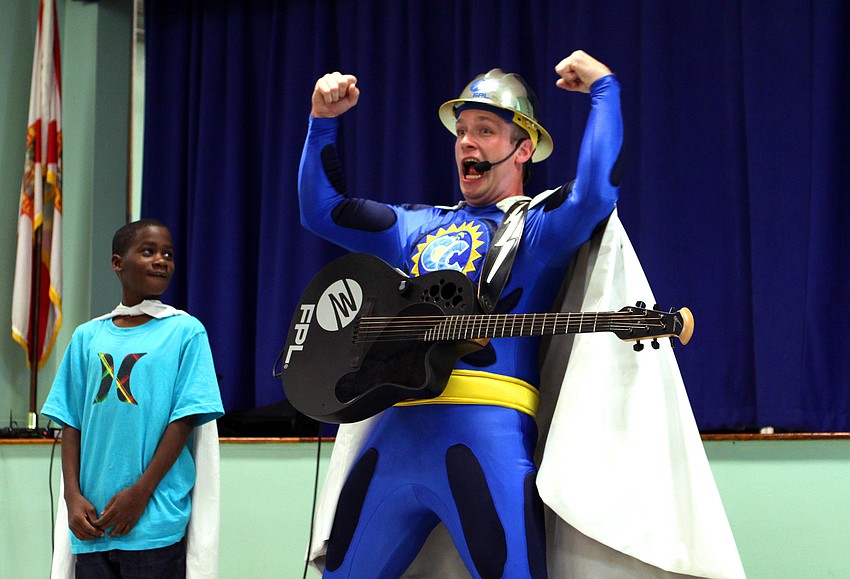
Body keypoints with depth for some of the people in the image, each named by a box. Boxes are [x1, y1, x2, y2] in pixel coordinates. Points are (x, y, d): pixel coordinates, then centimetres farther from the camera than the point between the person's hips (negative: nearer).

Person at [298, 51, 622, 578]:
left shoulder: (540, 224, 7)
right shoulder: (423, 228, 25)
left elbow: (596, 193, -15)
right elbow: (322, 209, 26)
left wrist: (605, 89, -8)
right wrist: (324, 121, 16)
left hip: (486, 432, -6)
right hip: (396, 430, 6)